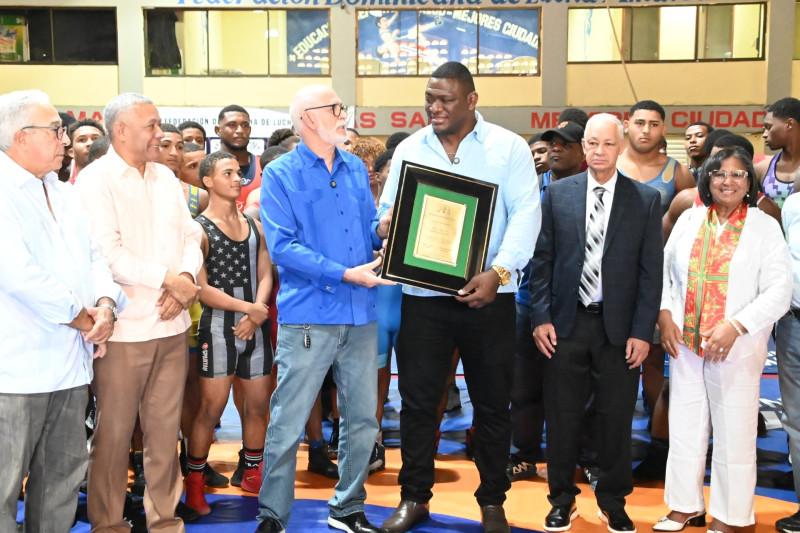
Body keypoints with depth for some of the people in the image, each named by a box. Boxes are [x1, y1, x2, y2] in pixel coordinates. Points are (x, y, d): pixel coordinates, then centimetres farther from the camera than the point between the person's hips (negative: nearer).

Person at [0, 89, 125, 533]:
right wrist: (79, 315, -13)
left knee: (63, 476, 16)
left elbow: (92, 256, 15)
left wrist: (105, 305, -5)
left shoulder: (62, 194, 16)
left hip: (69, 360, 8)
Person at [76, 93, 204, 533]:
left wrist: (186, 278, -8)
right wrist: (168, 279, -14)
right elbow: (108, 253, -16)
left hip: (171, 324, 6)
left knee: (166, 428, 11)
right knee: (114, 433, 4)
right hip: (124, 328, -6)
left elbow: (190, 236, 11)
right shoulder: (96, 180, -7)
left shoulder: (165, 177, 14)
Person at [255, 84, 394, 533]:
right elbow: (282, 245, -13)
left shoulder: (356, 168, 14)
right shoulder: (281, 174, -3)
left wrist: (382, 230, -7)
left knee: (363, 419, 12)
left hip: (361, 314, 6)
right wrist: (345, 274, -18)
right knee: (288, 423, -1)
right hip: (308, 315, -5)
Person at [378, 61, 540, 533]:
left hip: (488, 295, -2)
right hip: (423, 294, 2)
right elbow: (389, 212, 10)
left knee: (493, 401, 8)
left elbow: (525, 214, -7)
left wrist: (499, 272, -19)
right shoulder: (410, 149, 9)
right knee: (417, 398, 5)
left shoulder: (508, 147, 0)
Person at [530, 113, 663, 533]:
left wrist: (642, 331, -5)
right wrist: (541, 317, -3)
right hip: (566, 324, 1)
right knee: (562, 417, 7)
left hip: (619, 328, 0)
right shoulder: (558, 193, 4)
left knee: (616, 419, 8)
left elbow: (651, 272, 0)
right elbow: (542, 259, 5)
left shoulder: (646, 200, 1)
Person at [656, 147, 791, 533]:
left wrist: (735, 327, -18)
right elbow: (664, 270, 12)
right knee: (685, 427, 10)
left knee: (734, 433, 2)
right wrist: (664, 314, -3)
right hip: (684, 342, 3)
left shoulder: (765, 227, -2)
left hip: (737, 347, -3)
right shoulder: (689, 220, 8)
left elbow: (779, 291, -8)